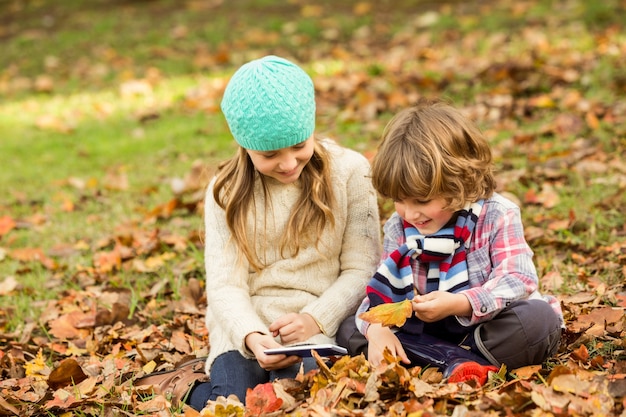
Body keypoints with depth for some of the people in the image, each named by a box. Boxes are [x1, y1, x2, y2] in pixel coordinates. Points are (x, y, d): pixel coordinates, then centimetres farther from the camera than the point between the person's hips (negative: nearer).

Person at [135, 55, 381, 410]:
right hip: (245, 330, 1)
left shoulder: (349, 171, 1)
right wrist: (252, 337, -24)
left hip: (319, 328, -1)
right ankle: (193, 386, 4)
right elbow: (225, 285, -3)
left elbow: (362, 270, 1)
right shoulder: (228, 191, 4)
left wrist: (315, 319, -15)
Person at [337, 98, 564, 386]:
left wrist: (457, 304, -38)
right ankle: (458, 362, -28)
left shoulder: (497, 215, -12)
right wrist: (376, 327, -24)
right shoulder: (398, 227, 2)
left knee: (538, 319, -34)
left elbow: (517, 281, -22)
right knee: (350, 329, -14)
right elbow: (383, 288, 0)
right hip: (426, 329, 5)